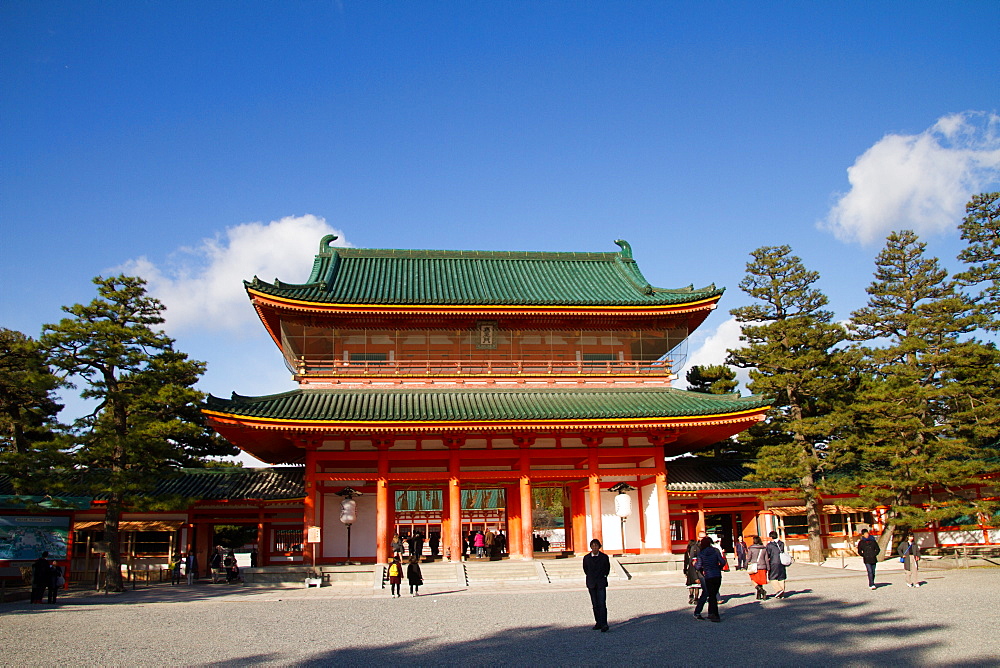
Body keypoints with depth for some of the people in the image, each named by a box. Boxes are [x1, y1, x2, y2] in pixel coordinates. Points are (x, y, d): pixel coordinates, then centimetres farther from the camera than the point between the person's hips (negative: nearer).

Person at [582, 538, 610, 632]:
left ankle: (604, 624, -12)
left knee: (602, 604, -11)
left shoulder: (604, 557, -2)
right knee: (595, 605, 7)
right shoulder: (586, 558, 2)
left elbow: (607, 568, 11)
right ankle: (598, 623, 16)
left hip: (601, 583, -3)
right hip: (591, 584, 3)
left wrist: (603, 577, 8)